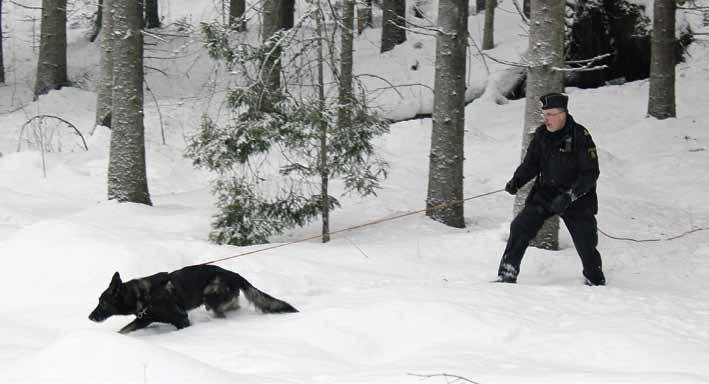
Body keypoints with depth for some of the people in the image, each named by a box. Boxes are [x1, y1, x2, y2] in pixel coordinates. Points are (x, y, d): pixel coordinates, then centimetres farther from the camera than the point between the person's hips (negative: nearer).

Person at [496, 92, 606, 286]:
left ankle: (596, 282, 21)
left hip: (576, 199, -4)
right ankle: (507, 275, -2)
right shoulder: (541, 134, -1)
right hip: (545, 193, 4)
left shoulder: (580, 136, -16)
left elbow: (591, 173, -17)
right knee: (520, 227, -10)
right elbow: (531, 163, 6)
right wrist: (516, 181, -14)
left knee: (586, 242, -2)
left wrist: (570, 195, -27)